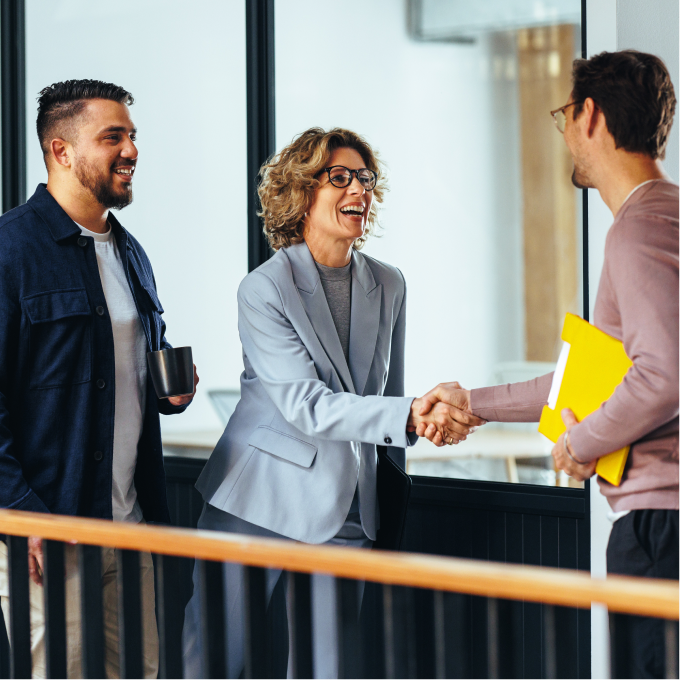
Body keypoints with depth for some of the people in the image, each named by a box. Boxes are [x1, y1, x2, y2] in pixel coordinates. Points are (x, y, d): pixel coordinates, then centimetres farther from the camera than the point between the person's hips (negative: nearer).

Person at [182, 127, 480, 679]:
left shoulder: (389, 286, 7)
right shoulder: (265, 289, -10)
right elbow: (305, 406, -21)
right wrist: (411, 415, -33)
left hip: (346, 517, 4)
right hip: (259, 505, -4)